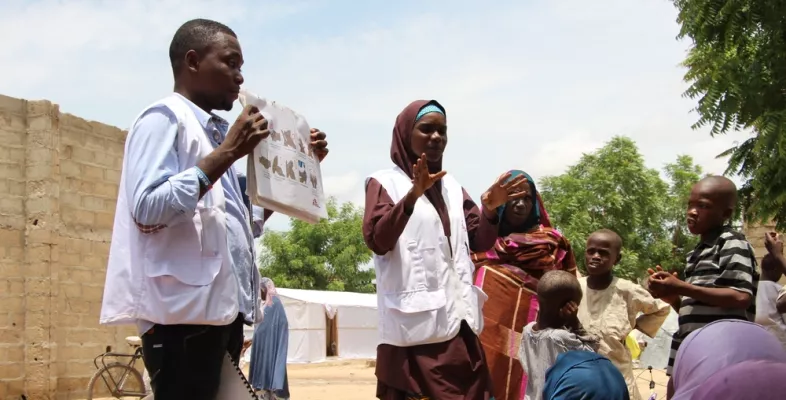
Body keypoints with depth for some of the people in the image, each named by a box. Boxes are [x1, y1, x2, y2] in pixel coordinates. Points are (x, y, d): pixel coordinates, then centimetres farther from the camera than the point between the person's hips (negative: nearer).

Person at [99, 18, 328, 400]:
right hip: (184, 311, -9)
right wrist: (227, 153, -19)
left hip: (221, 308, 9)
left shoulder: (215, 130, 19)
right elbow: (147, 209, -20)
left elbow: (245, 220, 27)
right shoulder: (164, 118, -5)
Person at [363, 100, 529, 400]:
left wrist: (490, 209, -6)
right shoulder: (384, 182, 1)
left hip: (458, 318, 6)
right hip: (416, 321, -5)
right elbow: (377, 241, -14)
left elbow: (480, 243, 13)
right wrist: (412, 196, -28)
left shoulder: (452, 186, 17)